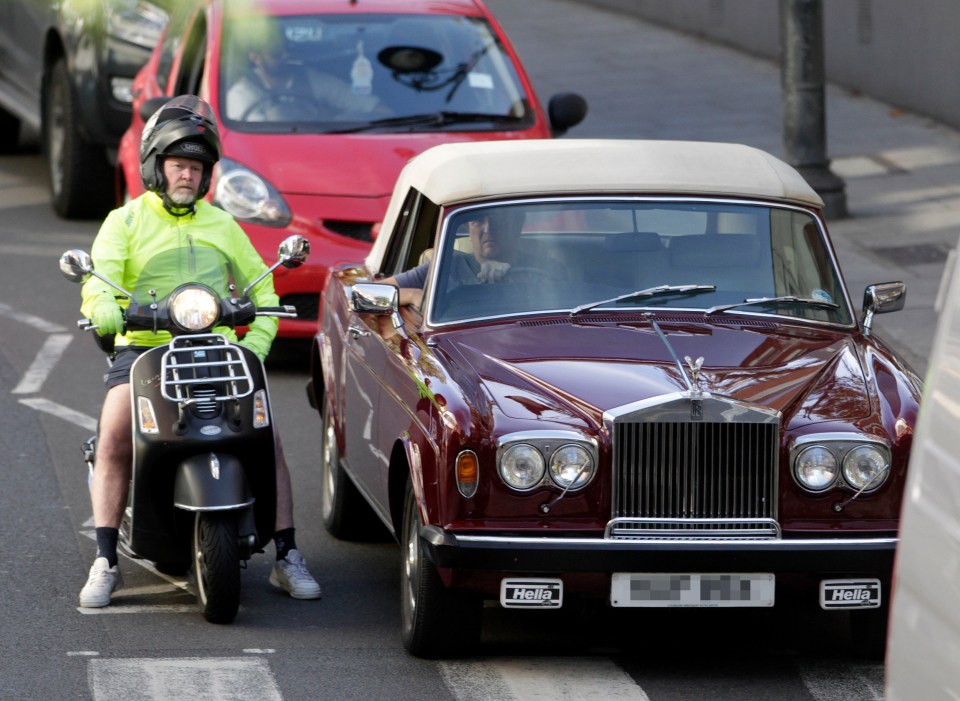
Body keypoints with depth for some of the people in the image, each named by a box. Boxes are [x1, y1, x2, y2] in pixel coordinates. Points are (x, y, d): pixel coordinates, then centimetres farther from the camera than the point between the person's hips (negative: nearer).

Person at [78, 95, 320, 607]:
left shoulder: (223, 226, 19)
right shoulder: (126, 221, 8)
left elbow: (261, 287, 17)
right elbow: (101, 275, -8)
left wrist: (256, 343, -2)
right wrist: (104, 309, -33)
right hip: (142, 349, -2)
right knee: (114, 437, -26)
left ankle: (286, 557, -9)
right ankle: (105, 562, -21)